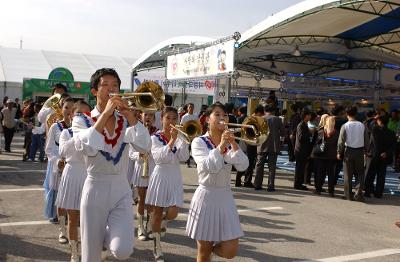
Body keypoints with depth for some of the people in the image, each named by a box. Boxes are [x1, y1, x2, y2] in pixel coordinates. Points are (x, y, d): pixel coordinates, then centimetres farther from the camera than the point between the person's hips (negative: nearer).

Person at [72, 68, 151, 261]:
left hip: (121, 190, 2)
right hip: (95, 189, -1)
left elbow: (144, 147, -12)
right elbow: (87, 148, -22)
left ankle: (107, 238, 18)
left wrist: (129, 114, -15)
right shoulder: (82, 120, -1)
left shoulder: (126, 121, 6)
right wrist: (105, 113, -20)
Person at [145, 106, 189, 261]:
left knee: (172, 214, -6)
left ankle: (163, 222, 32)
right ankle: (157, 246, 20)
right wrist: (172, 141, -25)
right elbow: (158, 157, -20)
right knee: (156, 213, 4)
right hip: (160, 175, -2)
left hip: (175, 177, 2)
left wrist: (183, 138, -19)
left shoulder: (179, 137, 3)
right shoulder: (155, 137, -5)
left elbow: (184, 157, -11)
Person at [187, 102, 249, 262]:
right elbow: (209, 167, -21)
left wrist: (233, 144, -18)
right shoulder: (199, 142, -6)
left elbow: (243, 166, -8)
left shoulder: (229, 142, 8)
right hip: (206, 196, -4)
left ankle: (212, 247, 30)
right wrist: (221, 146, -25)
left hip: (225, 197, 4)